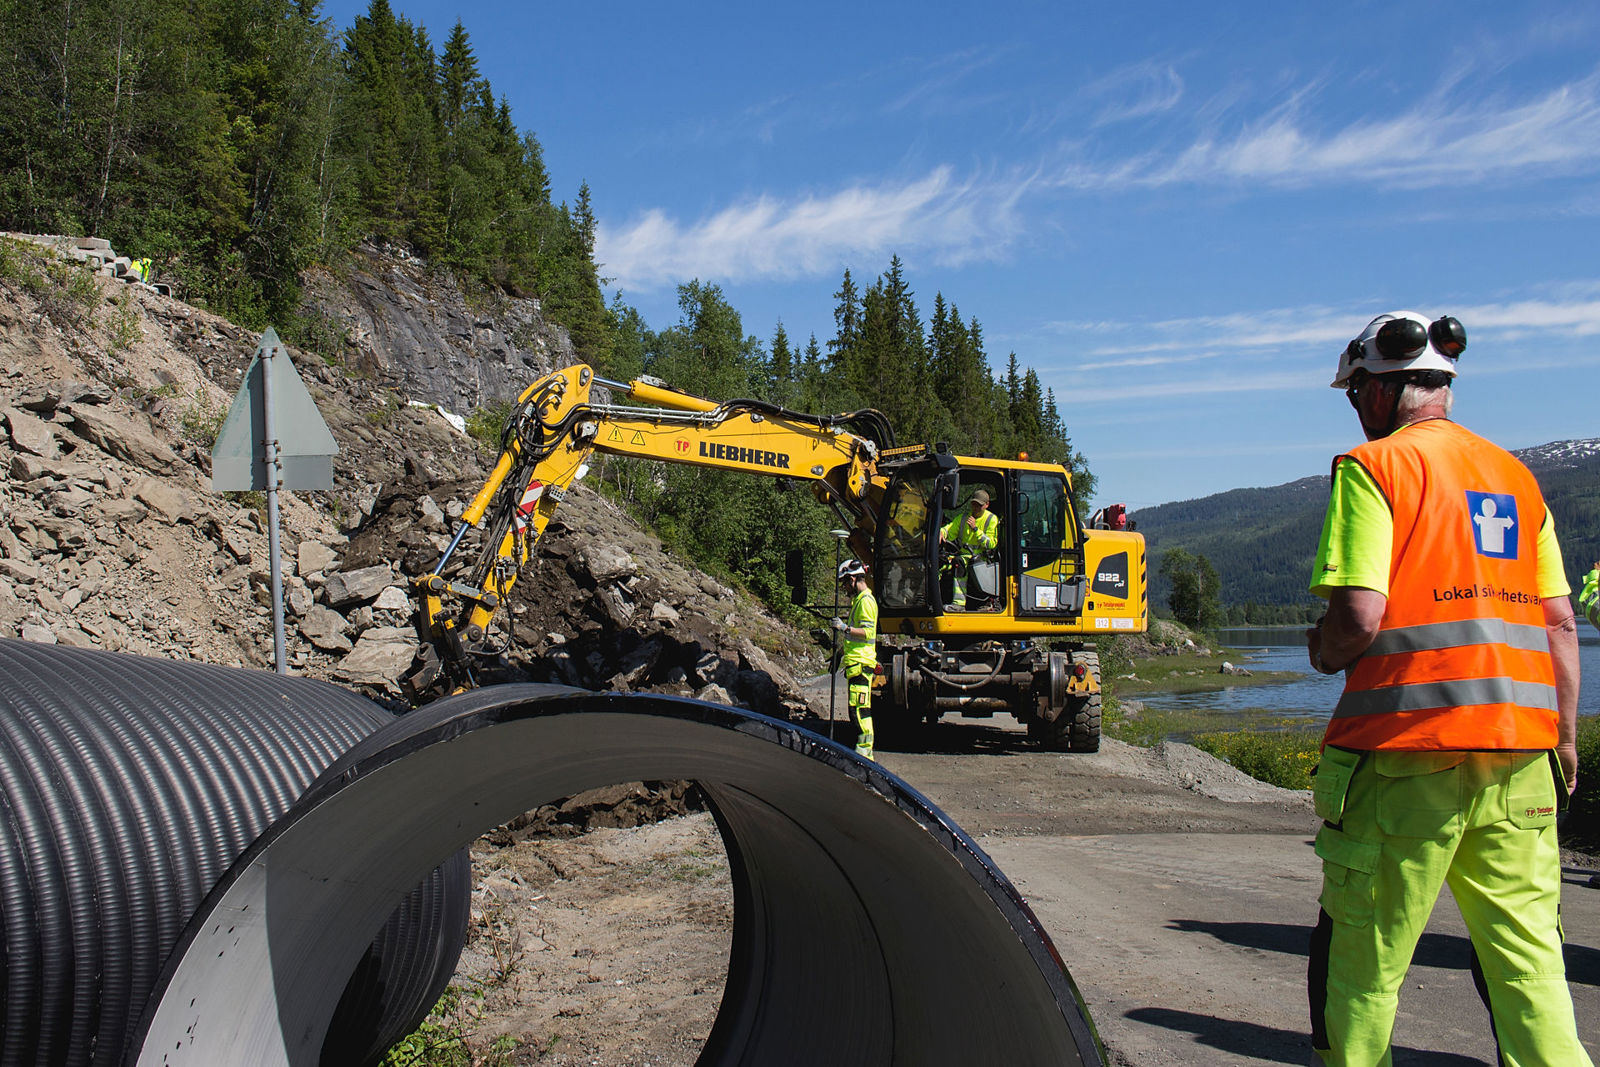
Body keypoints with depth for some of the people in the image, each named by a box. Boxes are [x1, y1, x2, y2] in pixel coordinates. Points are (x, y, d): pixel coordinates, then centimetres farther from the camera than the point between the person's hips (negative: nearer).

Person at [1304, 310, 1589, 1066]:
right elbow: (1560, 622, 15)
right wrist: (1564, 735, 21)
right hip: (1520, 742, 6)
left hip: (1407, 741, -6)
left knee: (1364, 956, 5)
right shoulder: (1515, 476, 16)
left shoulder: (1373, 467, -4)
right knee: (1526, 949, 8)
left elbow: (1359, 615, -15)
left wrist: (1321, 651, 5)